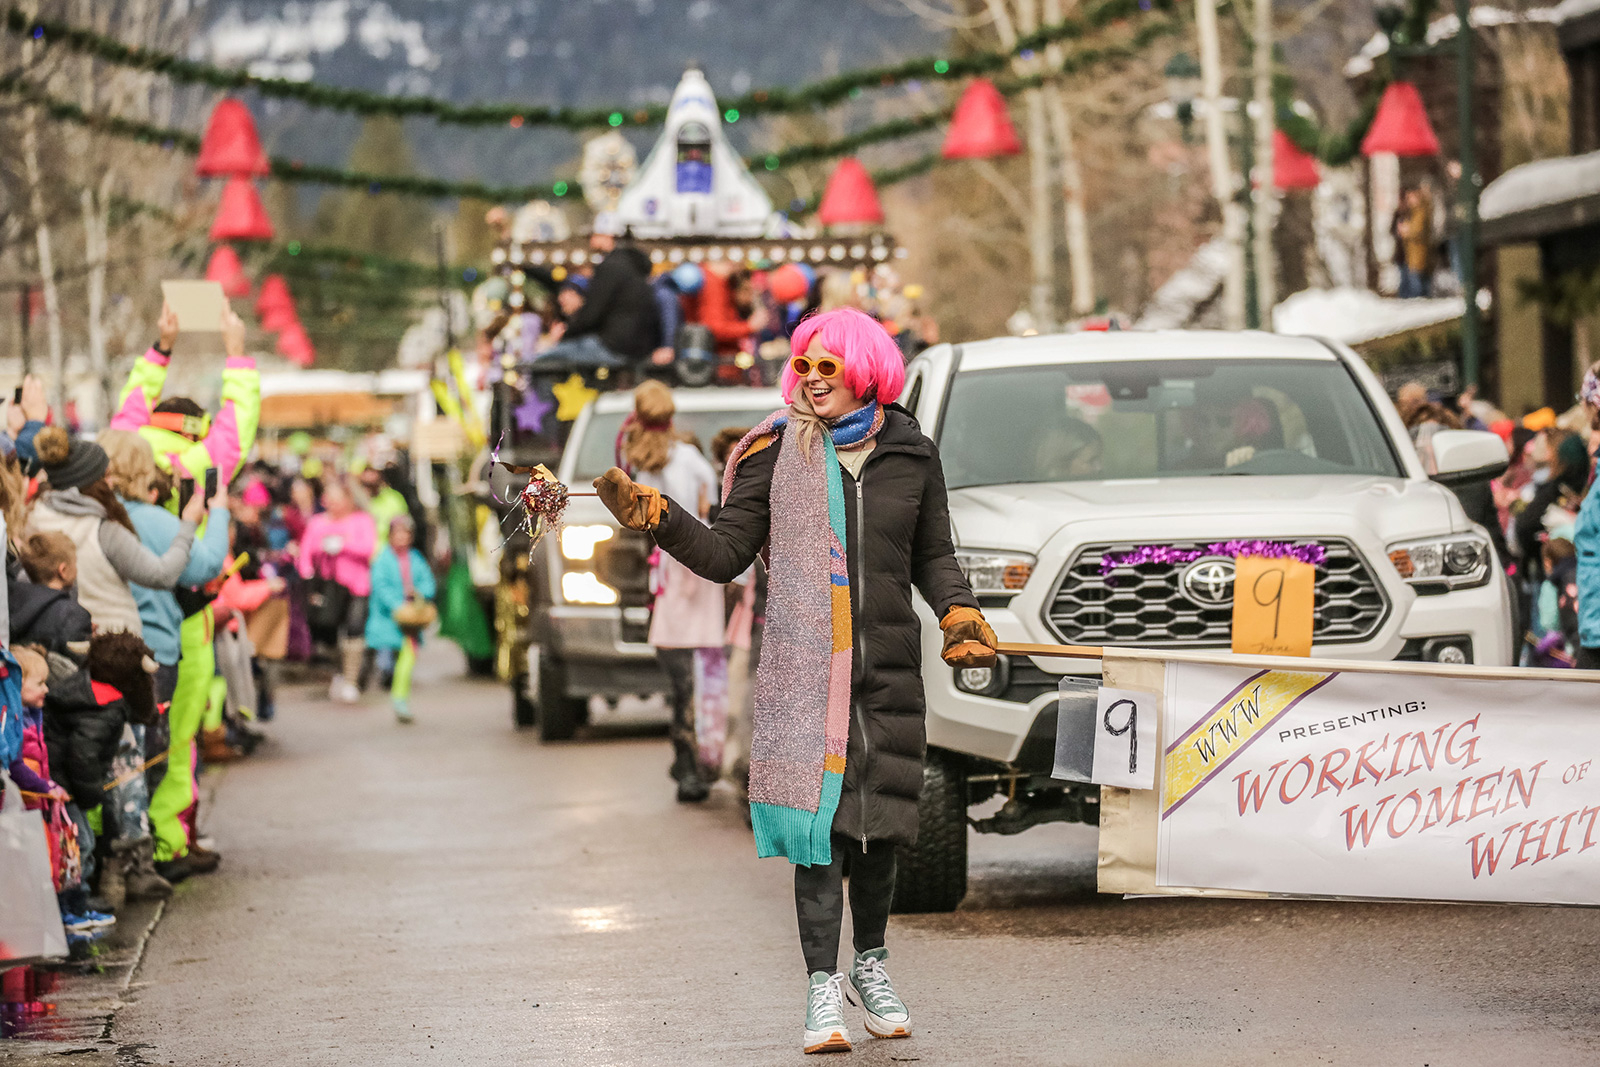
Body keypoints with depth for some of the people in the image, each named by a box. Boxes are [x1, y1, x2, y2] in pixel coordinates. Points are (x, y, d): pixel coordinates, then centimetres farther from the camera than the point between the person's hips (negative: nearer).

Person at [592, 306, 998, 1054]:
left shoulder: (909, 453, 8)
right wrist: (652, 514, -12)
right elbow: (726, 555, 1)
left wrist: (962, 619, 3)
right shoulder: (778, 452, 3)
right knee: (817, 826, -9)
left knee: (877, 825, 9)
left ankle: (870, 962, 32)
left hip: (888, 669, 2)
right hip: (802, 668, -2)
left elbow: (932, 558, 19)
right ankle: (823, 990, -4)